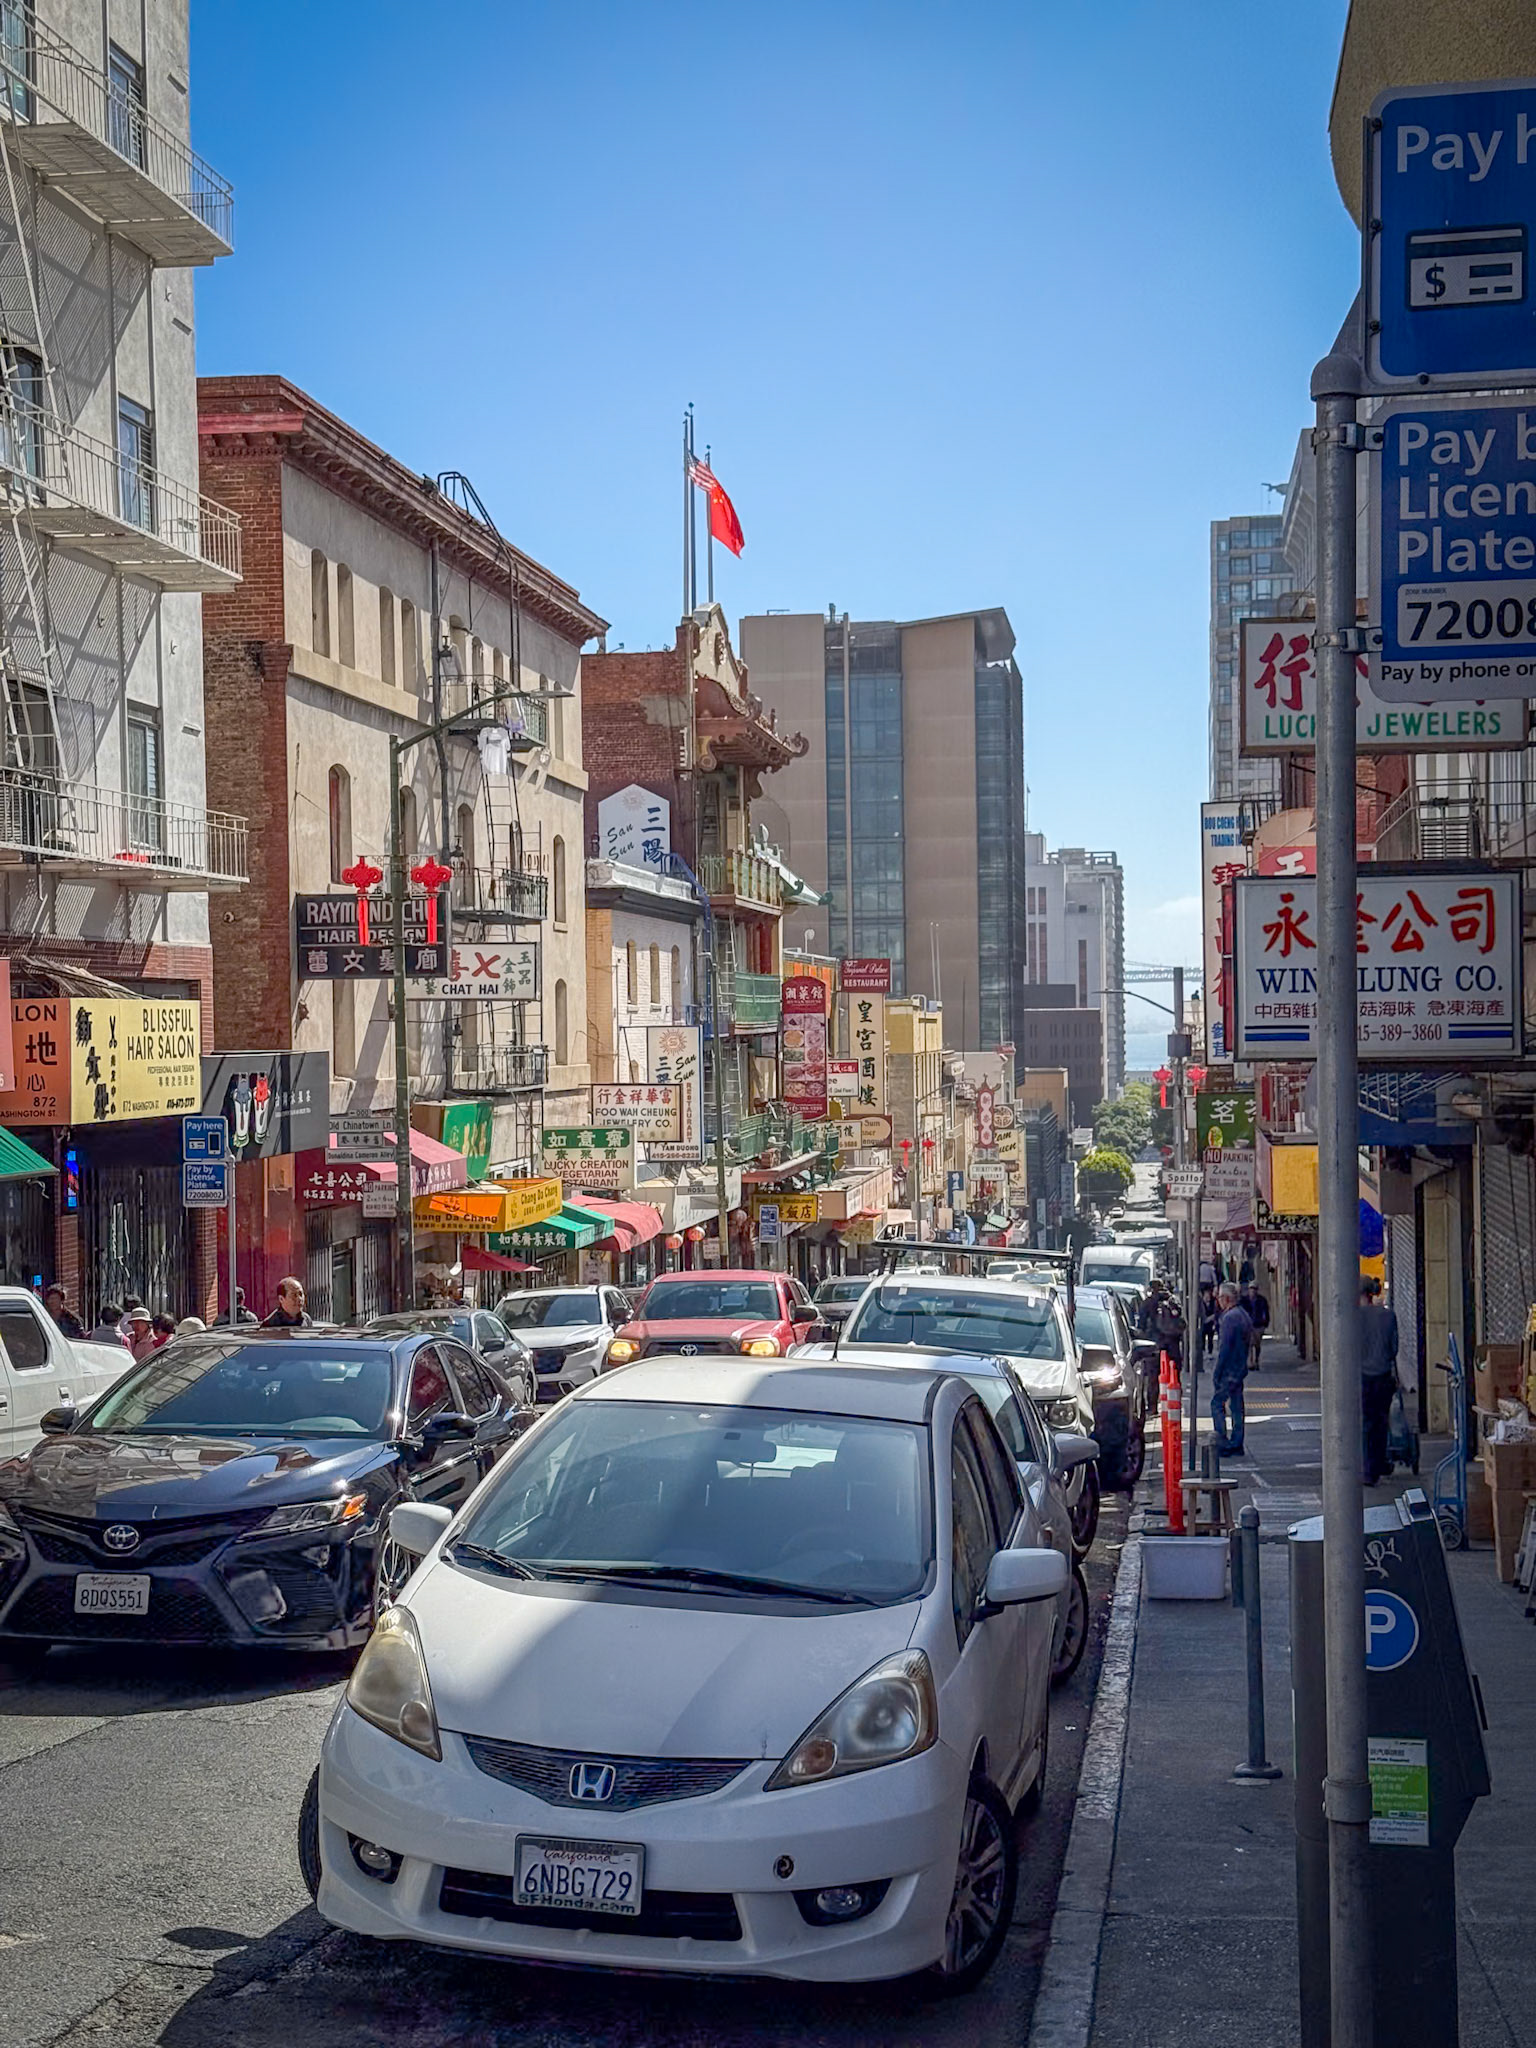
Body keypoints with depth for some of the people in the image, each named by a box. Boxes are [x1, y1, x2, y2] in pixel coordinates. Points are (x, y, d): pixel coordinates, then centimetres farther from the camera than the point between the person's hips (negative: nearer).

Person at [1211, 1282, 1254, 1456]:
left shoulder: (1230, 1317, -17)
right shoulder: (1244, 1314, 13)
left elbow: (1225, 1347, -19)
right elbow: (1249, 1342, 19)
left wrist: (1217, 1373, -16)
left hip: (1228, 1370, -9)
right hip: (1241, 1369, 9)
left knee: (1217, 1404, -4)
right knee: (1236, 1407, 11)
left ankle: (1223, 1444, -8)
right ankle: (1237, 1445, 13)